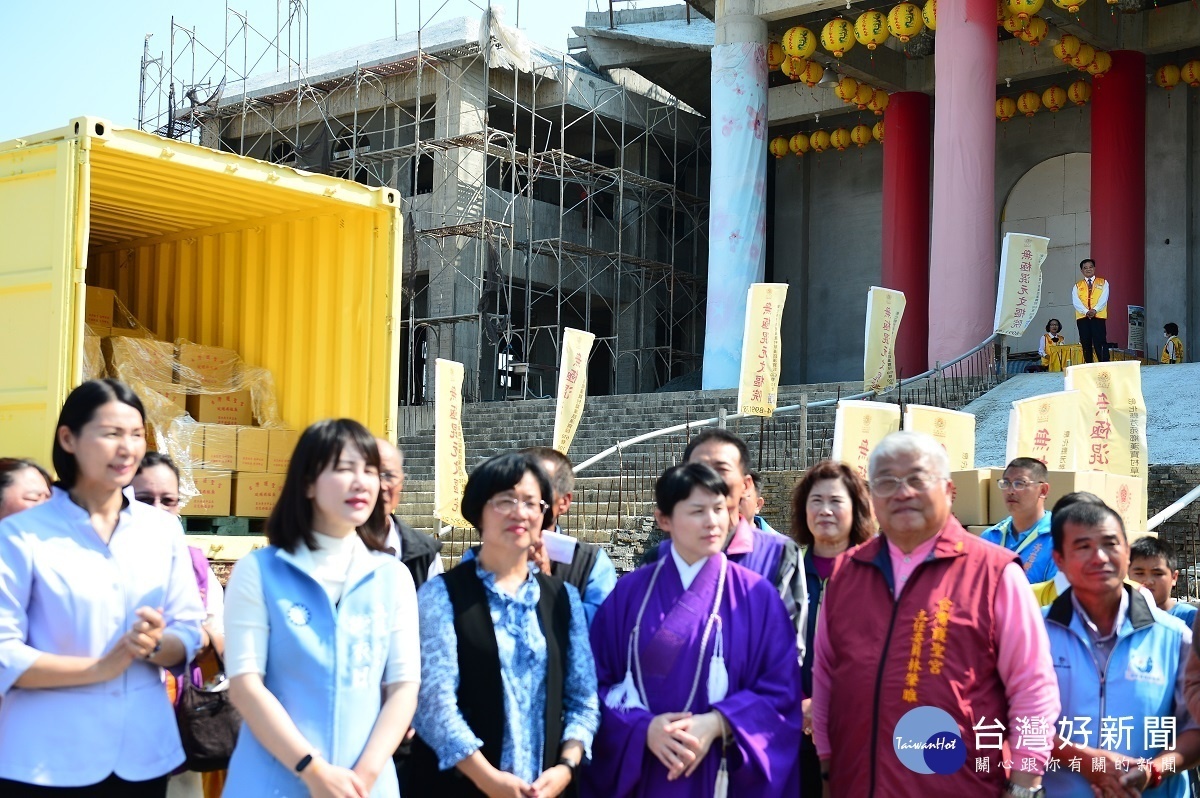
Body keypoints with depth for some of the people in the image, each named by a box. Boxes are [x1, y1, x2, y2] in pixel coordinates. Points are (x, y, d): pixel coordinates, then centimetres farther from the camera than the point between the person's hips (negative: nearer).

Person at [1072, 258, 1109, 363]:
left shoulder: (1103, 283, 13)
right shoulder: (1077, 286, 16)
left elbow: (1103, 299, -2)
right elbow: (1076, 301, 1)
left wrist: (1095, 310, -19)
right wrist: (1086, 311, -17)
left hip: (1098, 316, -2)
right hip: (1082, 317, 2)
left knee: (1100, 342, -12)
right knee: (1086, 344, 2)